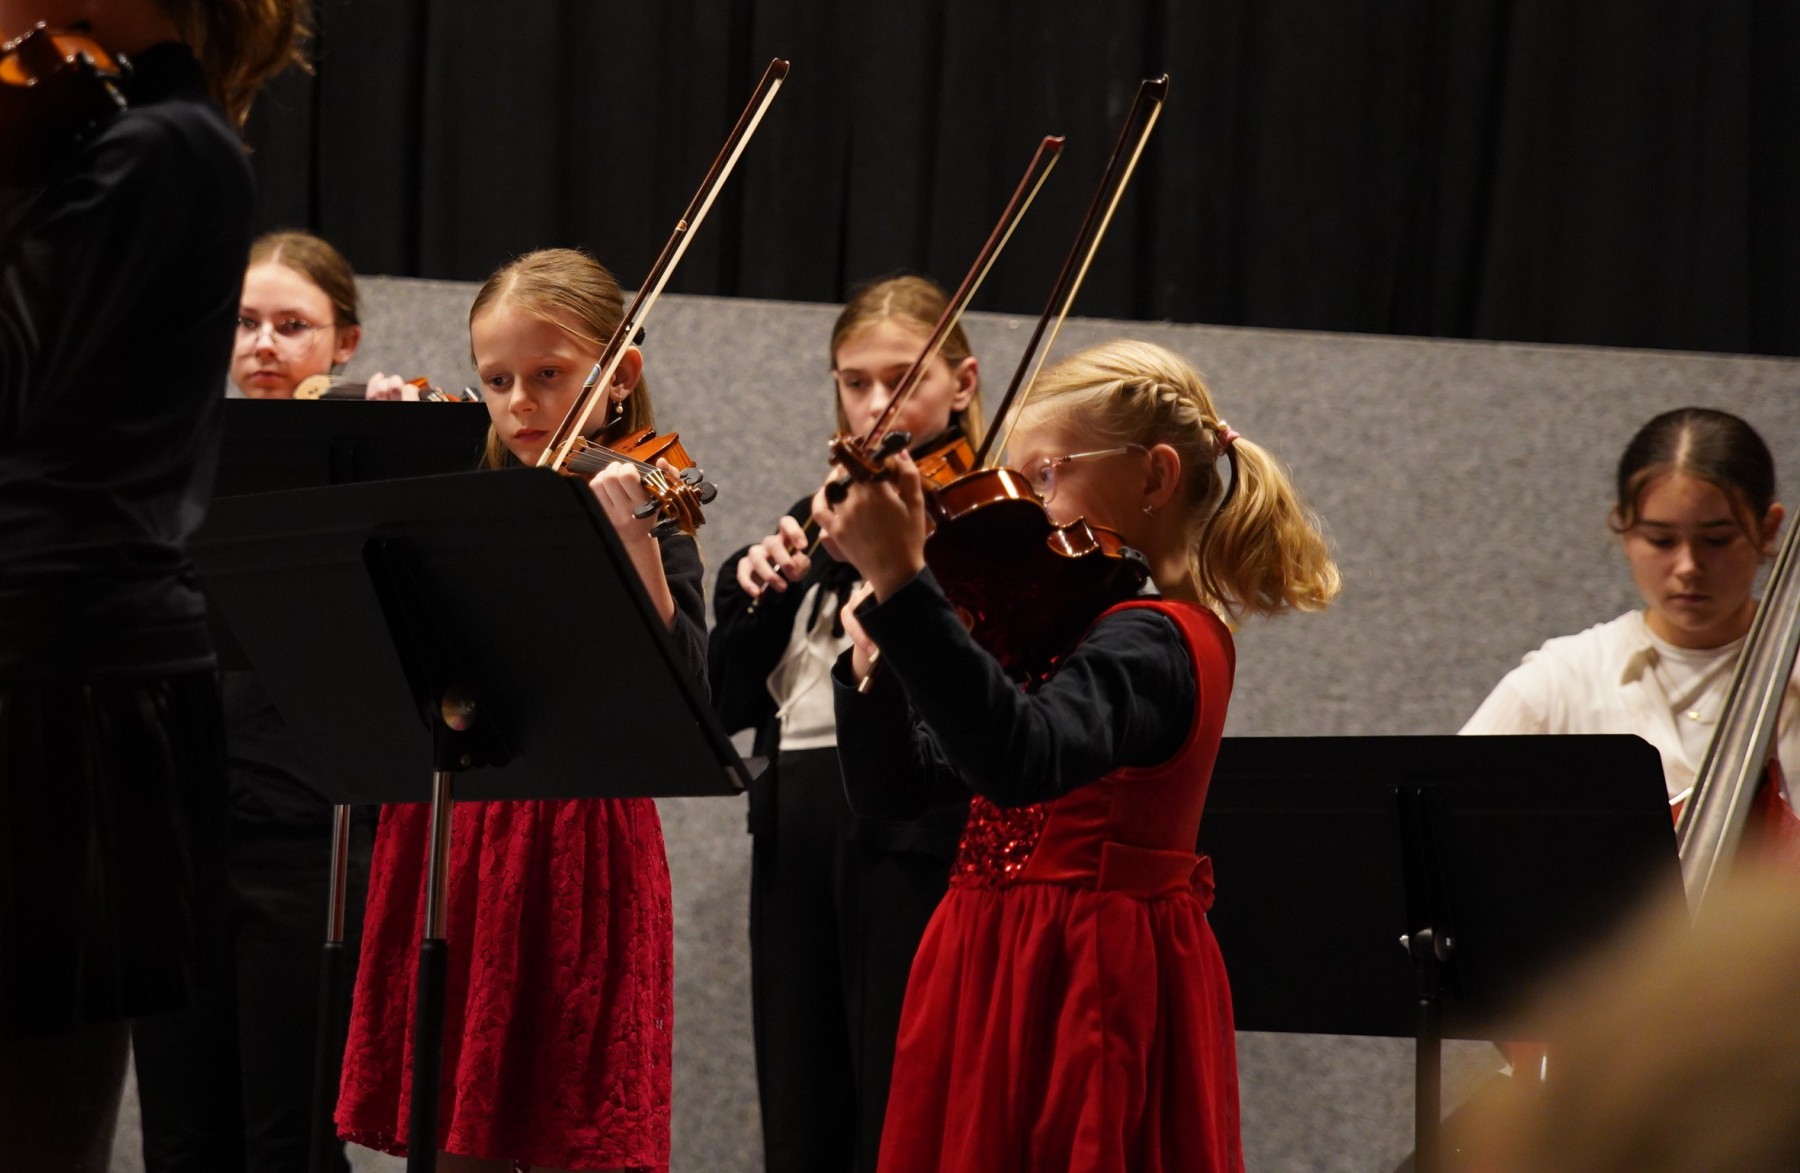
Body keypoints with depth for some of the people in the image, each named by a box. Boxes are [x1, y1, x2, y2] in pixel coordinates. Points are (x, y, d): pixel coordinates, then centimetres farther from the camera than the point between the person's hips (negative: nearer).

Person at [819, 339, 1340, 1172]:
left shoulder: (1152, 643, -15)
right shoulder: (1060, 632, 13)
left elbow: (1019, 760, -36)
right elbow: (889, 792, 13)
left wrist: (901, 585, -42)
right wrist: (872, 658, -4)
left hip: (1083, 999, -9)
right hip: (1011, 983, 9)